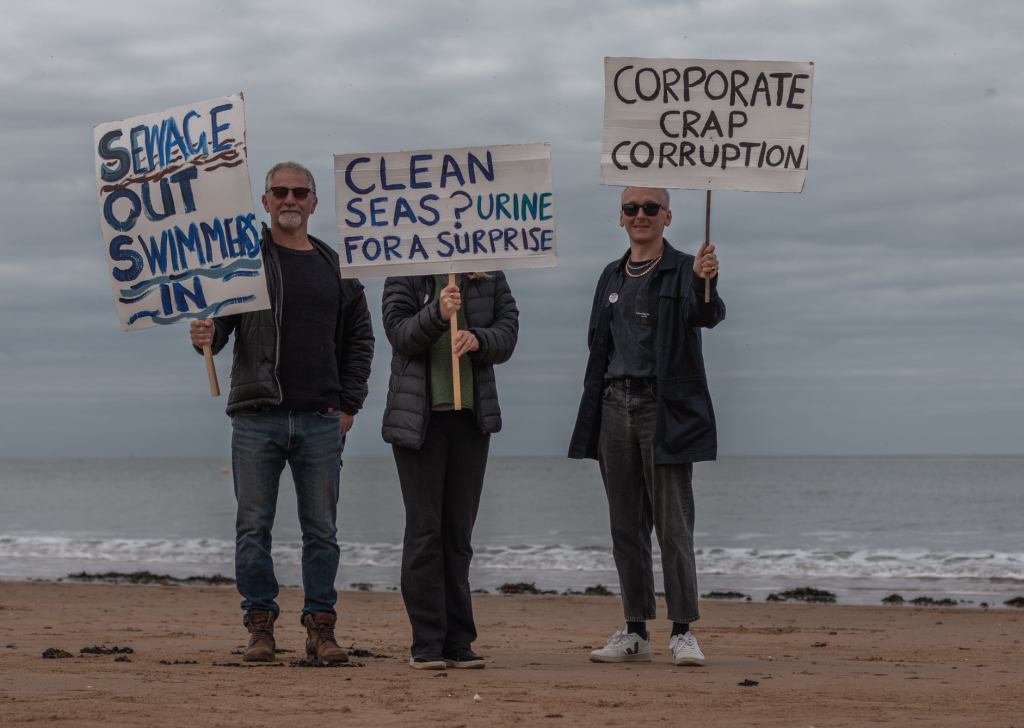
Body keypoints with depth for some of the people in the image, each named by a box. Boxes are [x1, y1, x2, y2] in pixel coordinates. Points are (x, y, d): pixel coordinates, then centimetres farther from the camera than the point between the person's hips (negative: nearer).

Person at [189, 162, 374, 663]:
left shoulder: (334, 266, 12)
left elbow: (359, 338, 16)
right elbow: (218, 317, -1)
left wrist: (349, 405, 8)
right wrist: (206, 335, -25)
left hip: (321, 419, 2)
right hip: (257, 417, -2)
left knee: (321, 528, 4)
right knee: (254, 527, 1)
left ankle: (321, 627, 10)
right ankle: (260, 625, 9)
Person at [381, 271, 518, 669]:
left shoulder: (489, 277, 8)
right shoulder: (406, 273, 0)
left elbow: (508, 330, 0)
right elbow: (399, 333, -12)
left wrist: (477, 339, -20)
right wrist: (437, 314, -29)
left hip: (471, 416, 3)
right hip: (419, 417, -3)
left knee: (459, 533, 7)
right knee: (424, 530, -3)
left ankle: (458, 642, 11)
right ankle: (427, 644, -1)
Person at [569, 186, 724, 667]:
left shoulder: (682, 270, -3)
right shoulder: (612, 277, 15)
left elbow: (706, 315, -23)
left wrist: (705, 285, -46)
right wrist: (591, 421, 13)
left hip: (664, 408, -6)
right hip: (616, 405, 6)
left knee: (673, 523, -7)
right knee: (626, 525, 8)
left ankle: (683, 631, -4)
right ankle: (636, 632, 14)